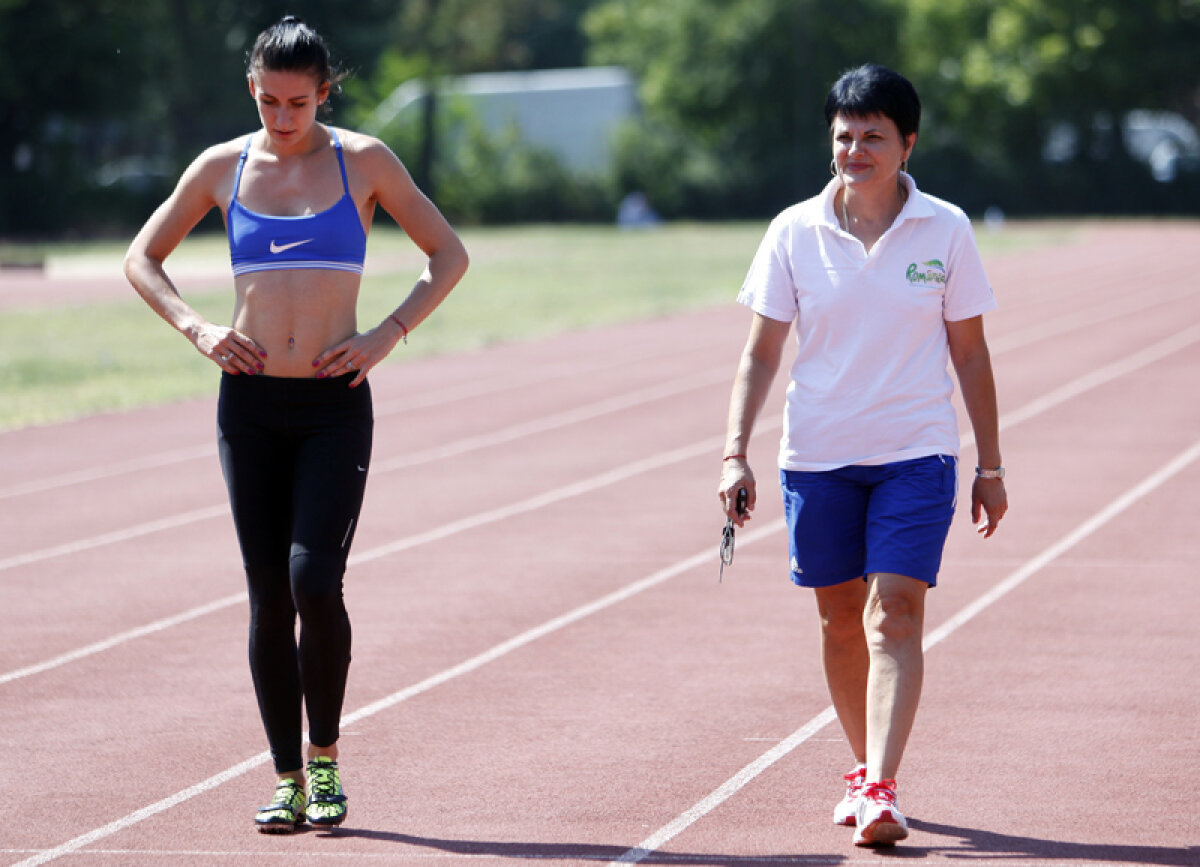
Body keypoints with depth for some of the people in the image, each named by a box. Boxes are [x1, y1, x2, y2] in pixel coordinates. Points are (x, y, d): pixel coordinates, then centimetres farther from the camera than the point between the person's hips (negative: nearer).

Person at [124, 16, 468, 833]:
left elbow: (449, 254, 7)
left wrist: (388, 335, -5)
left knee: (315, 583, -16)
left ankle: (325, 758, 3)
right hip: (250, 404, 2)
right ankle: (288, 781, 10)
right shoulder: (223, 167, 6)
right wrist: (195, 328, 1)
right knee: (268, 598, 2)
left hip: (334, 405, -2)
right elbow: (142, 258, 16)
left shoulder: (362, 161, 1)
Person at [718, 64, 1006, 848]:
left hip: (916, 454, -2)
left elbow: (970, 354, 4)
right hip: (817, 458, 2)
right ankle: (866, 766, 27)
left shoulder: (946, 231, -2)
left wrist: (991, 468, 6)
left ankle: (880, 790, -19)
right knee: (840, 619, 9)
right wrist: (736, 452, -7)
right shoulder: (794, 232, -1)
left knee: (894, 613, -13)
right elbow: (761, 352, 3)